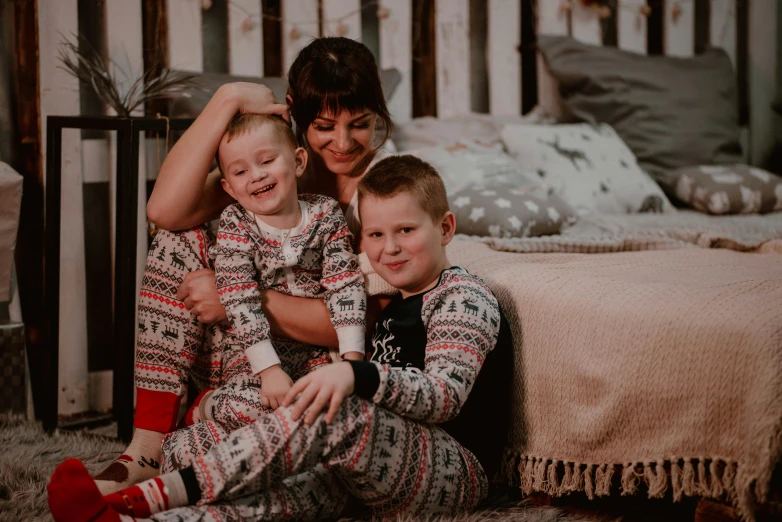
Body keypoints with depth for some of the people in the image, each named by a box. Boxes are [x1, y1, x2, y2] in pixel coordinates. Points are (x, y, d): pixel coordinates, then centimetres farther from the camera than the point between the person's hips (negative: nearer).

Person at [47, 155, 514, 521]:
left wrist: (358, 375, -34)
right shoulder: (396, 305, 23)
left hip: (458, 473, -8)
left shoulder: (464, 296, -4)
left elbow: (445, 395, -20)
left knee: (339, 414, -33)